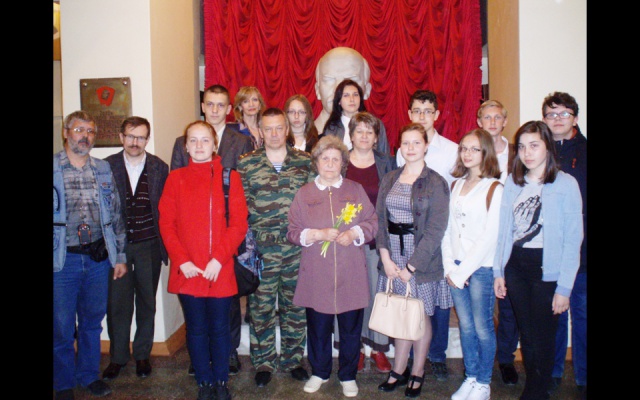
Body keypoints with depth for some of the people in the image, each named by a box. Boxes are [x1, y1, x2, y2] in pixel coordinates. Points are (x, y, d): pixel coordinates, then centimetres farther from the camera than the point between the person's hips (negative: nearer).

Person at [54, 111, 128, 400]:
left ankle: (89, 374, 34)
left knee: (92, 321, 15)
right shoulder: (54, 168, -4)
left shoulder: (103, 170, 8)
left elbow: (115, 214, 11)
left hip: (98, 257, 3)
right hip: (63, 259, -3)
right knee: (62, 327, 6)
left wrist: (119, 255, 9)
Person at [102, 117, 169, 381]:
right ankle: (118, 357, 24)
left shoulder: (159, 168, 0)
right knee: (117, 303, 5)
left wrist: (164, 244, -3)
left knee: (147, 303, 12)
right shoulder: (106, 166, 0)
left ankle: (142, 355, 28)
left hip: (149, 246, 0)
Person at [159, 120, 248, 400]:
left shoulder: (230, 177, 2)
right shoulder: (176, 178, 6)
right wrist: (182, 261, -9)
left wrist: (218, 259, -13)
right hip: (187, 271, 1)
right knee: (196, 330, 10)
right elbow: (166, 224, 2)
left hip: (220, 270, -1)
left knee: (220, 329, 8)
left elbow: (239, 224, -4)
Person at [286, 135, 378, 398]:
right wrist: (318, 234, -15)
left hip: (351, 275, 1)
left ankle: (348, 376, 27)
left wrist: (354, 233, -13)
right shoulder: (304, 193, 4)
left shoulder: (355, 190, 6)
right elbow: (293, 232, 0)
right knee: (318, 327, 10)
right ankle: (319, 372, 32)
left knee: (351, 328, 9)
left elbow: (372, 222, 5)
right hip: (316, 275, 0)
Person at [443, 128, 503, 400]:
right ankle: (470, 377, 27)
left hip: (481, 266, -5)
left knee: (482, 326, 5)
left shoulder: (494, 188, -8)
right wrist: (449, 267, -1)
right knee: (465, 325, 13)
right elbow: (448, 227, 8)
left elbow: (490, 236, -13)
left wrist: (462, 271, -11)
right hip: (456, 267, 5)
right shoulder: (457, 184, 11)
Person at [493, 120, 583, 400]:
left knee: (543, 336, 6)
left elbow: (573, 239, -10)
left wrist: (564, 287, -12)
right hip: (515, 267, 4)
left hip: (547, 270, -4)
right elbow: (504, 230, 8)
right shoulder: (512, 183, 6)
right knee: (526, 333, 14)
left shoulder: (566, 184, -9)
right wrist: (498, 271, 4)